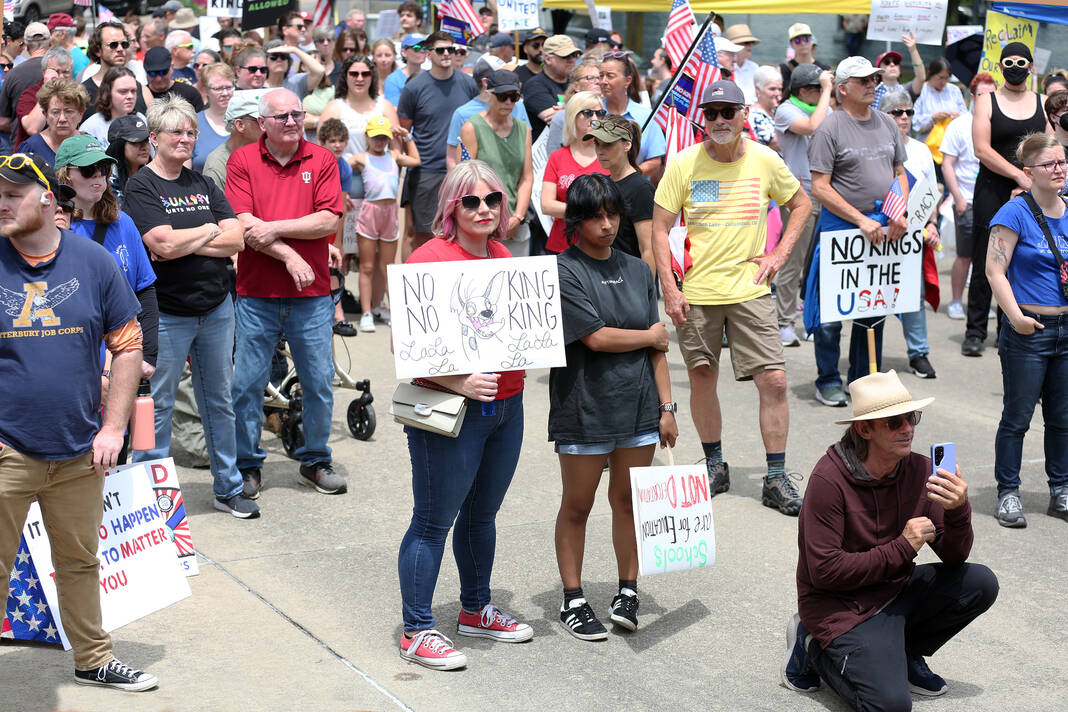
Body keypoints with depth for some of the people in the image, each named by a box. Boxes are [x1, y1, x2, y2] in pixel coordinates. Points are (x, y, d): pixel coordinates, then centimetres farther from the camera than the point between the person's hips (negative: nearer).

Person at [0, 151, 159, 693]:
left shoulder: (92, 261, -1)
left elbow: (127, 344, 5)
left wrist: (113, 427, 0)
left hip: (79, 452, 2)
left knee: (80, 562, 17)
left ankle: (93, 659, 33)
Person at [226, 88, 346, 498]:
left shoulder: (322, 160, 4)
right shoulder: (242, 160, 0)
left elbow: (329, 220, -7)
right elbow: (243, 226, -9)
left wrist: (274, 228, -14)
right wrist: (289, 257, -16)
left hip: (312, 295, 1)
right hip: (257, 294, -1)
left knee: (319, 382, 7)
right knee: (246, 383, 3)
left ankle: (316, 461, 24)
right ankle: (247, 465, 17)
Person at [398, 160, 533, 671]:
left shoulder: (503, 256, 9)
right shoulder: (430, 260, -14)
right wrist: (458, 383, -24)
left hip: (507, 407, 8)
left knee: (482, 514, 20)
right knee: (433, 521, 0)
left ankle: (476, 610, 34)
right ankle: (417, 632, 8)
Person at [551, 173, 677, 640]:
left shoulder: (637, 271, 8)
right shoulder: (563, 272, -9)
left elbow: (658, 348, 9)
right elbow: (596, 337, -17)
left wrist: (667, 406, 5)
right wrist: (650, 336, -3)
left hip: (637, 405, 4)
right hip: (584, 407, -4)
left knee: (629, 500, 10)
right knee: (577, 505, 6)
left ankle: (627, 592, 24)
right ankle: (573, 601, 16)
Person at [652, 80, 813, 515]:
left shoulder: (764, 161, 0)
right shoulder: (684, 165, -4)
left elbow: (801, 204, 16)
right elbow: (659, 228, -1)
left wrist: (780, 254, 4)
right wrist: (669, 289, -8)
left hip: (750, 289, 0)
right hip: (697, 292, 0)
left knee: (774, 381, -7)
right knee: (702, 378, 9)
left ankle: (776, 479, 1)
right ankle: (714, 464, 28)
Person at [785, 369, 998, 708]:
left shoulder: (919, 470, -3)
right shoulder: (829, 480, -21)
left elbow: (954, 557, -2)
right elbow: (824, 571, -22)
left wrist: (958, 511, -24)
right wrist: (902, 549, -20)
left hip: (896, 590, 7)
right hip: (842, 606, -7)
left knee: (980, 584, -10)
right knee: (890, 703, -23)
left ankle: (903, 654, 9)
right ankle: (816, 648, 5)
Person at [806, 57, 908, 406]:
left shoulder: (886, 124, 11)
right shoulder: (830, 129, -9)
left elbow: (900, 173, 18)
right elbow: (820, 187, -12)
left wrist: (899, 214, 1)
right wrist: (860, 220, -17)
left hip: (882, 228, 6)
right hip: (840, 227, -6)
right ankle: (828, 382, 11)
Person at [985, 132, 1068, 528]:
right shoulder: (1016, 213, -10)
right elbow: (995, 270, -14)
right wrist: (1016, 317, -21)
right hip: (1028, 330, -5)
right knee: (1017, 417, 1)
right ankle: (1008, 494, 11)